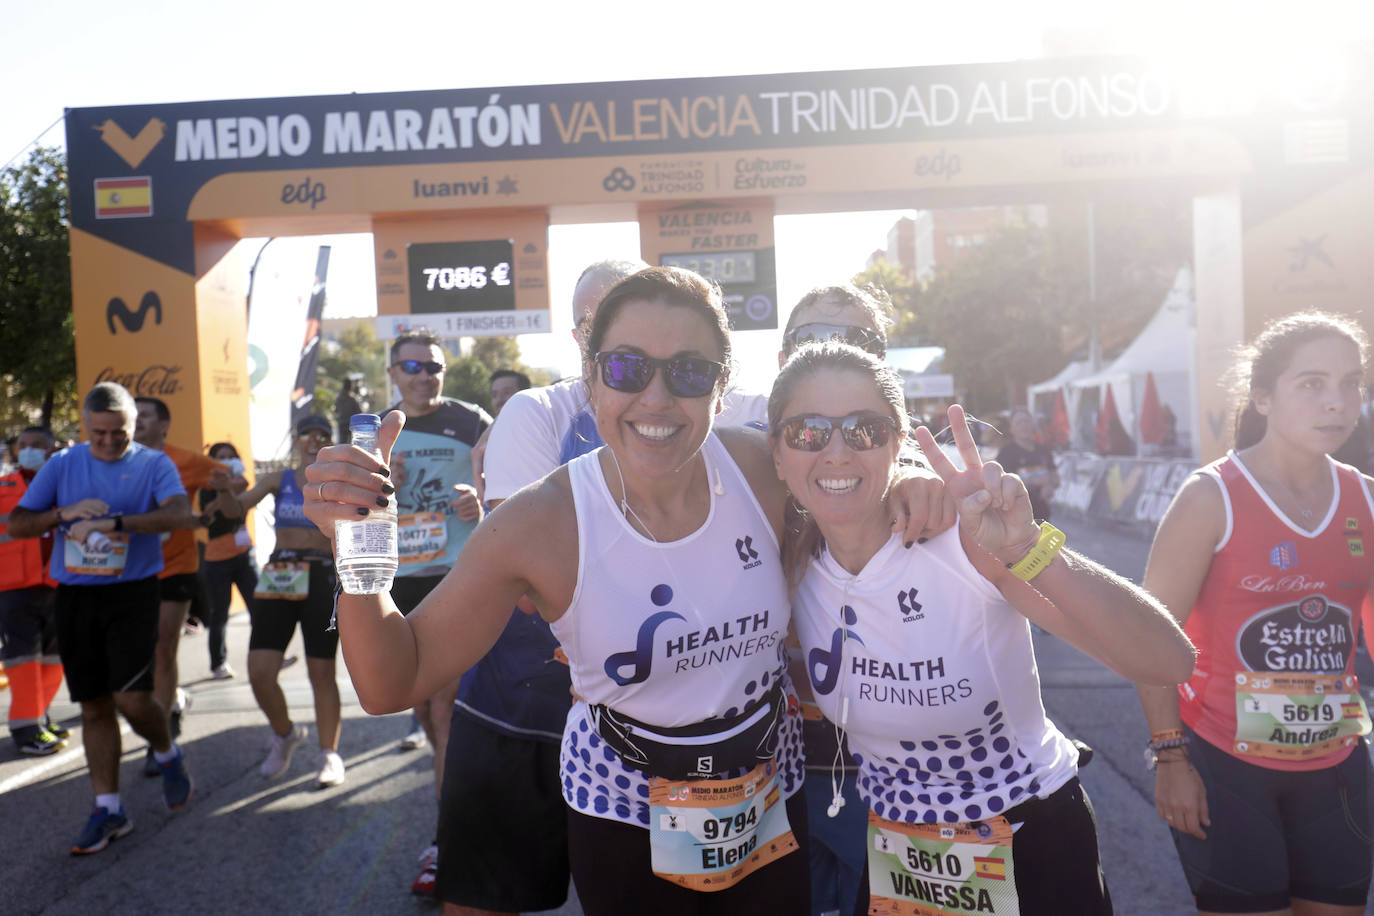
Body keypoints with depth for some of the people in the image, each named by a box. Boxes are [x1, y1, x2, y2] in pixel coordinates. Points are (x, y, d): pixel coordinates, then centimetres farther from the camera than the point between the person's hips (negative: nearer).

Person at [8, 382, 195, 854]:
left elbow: (178, 511, -19)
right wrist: (68, 512, -12)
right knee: (94, 706, 8)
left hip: (132, 592, -3)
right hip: (75, 597, 3)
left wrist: (118, 522, -31)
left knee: (131, 697, -11)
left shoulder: (153, 463, -1)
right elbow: (17, 524, 5)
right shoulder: (62, 465, 7)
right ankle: (108, 810, 18)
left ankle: (167, 756, 21)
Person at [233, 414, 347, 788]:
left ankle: (329, 754, 17)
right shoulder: (279, 480, 8)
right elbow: (238, 506, -5)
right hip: (277, 579, 2)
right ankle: (285, 734, 26)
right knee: (259, 675, -2)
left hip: (323, 580, -2)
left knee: (321, 673, 1)